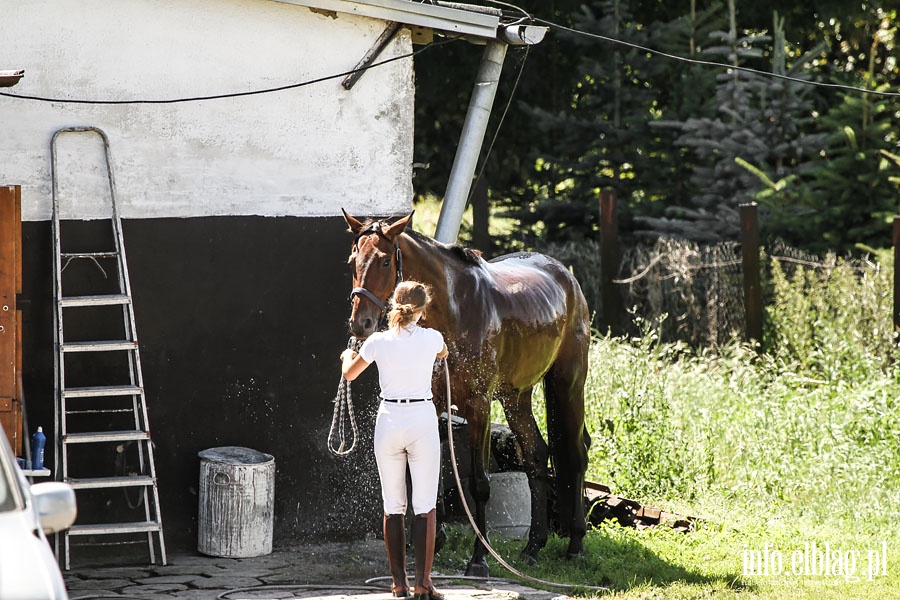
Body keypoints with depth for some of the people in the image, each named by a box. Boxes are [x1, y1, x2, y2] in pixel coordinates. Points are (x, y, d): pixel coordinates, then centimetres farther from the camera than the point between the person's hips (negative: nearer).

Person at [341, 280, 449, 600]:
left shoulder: (378, 342, -5)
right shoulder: (431, 338, -5)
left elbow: (349, 373, 12)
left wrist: (348, 355, 36)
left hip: (389, 421, 1)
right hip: (423, 421, -1)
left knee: (393, 507, 9)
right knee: (425, 506, 2)